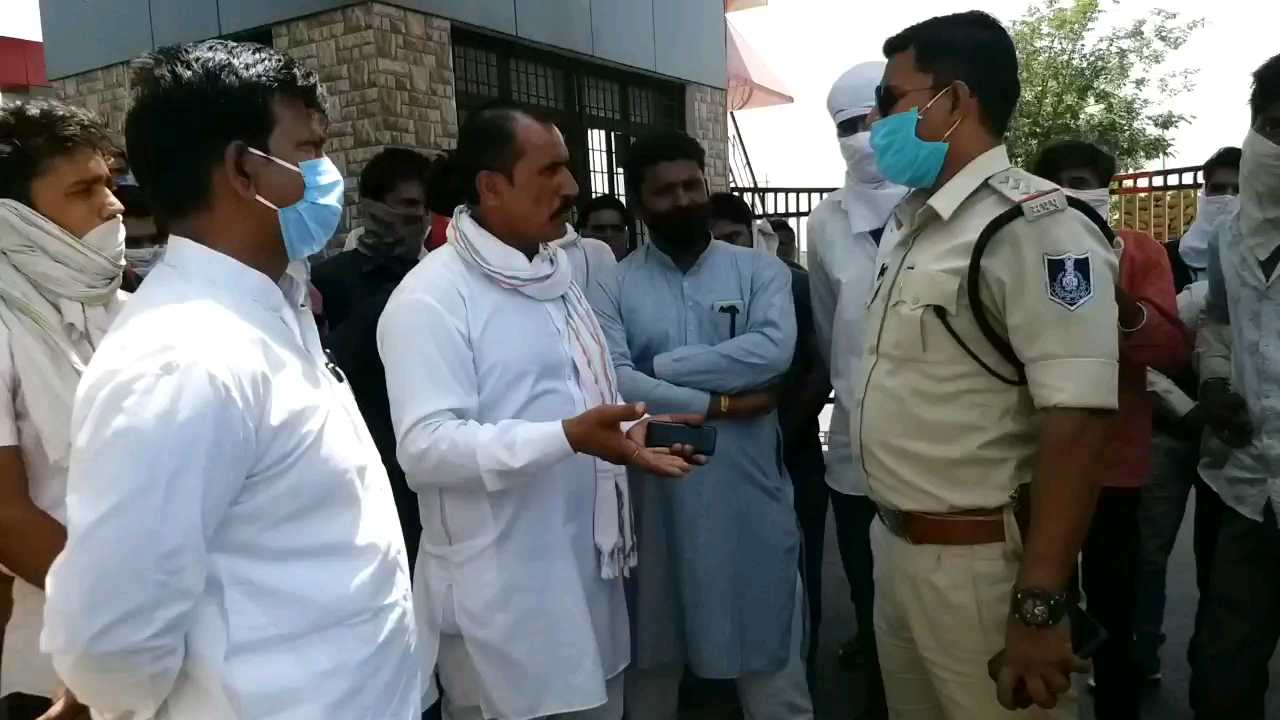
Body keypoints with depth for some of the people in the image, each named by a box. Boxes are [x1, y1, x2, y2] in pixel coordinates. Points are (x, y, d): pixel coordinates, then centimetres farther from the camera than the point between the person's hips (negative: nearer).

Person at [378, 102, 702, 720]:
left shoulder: (555, 271, 12)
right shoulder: (430, 299, -16)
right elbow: (426, 447, -24)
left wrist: (632, 431, 5)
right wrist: (567, 437, -31)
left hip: (588, 572, 8)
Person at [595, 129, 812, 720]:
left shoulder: (760, 270, 2)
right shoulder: (613, 285, -1)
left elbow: (773, 351, -16)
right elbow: (608, 381, -15)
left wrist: (660, 367, -13)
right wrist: (717, 405, -15)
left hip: (748, 500, 0)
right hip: (654, 503, 0)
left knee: (769, 653, 14)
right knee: (652, 657, 18)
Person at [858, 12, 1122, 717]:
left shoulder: (1034, 224, -18)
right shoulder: (908, 223, 9)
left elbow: (1078, 420, -24)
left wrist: (1039, 609, -24)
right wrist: (893, 528, 16)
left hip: (978, 560, -8)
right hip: (893, 543, 8)